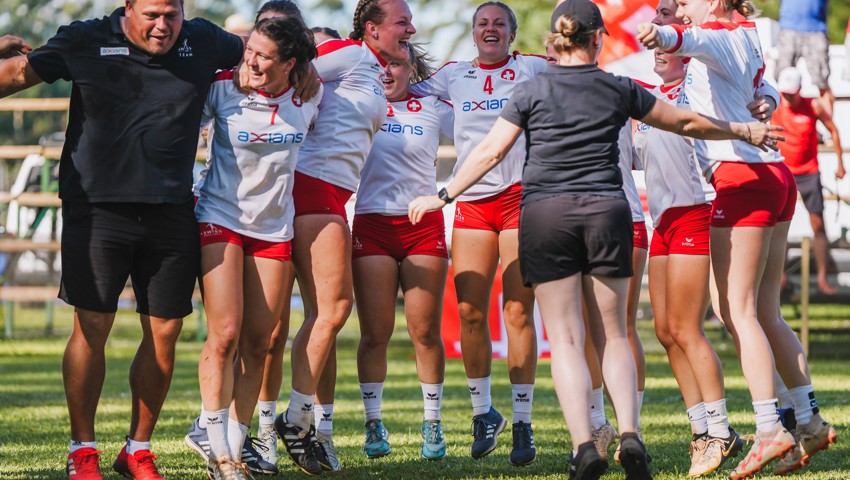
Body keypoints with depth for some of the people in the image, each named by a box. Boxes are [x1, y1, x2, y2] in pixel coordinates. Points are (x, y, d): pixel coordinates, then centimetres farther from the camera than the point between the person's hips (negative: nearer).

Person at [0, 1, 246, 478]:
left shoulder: (202, 41, 8)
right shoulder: (87, 42, 0)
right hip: (98, 207, -3)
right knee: (92, 328, -4)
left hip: (172, 214, 3)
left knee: (165, 332, 3)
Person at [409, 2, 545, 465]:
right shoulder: (454, 75, 16)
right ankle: (483, 413, 15)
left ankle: (523, 423, -3)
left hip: (522, 196, -3)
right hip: (472, 201, 3)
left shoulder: (532, 69, 8)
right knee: (469, 312, -2)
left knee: (518, 313, -6)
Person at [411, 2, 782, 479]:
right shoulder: (618, 90, 6)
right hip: (606, 211, 1)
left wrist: (443, 197, 11)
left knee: (566, 338, -1)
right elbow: (686, 122, 15)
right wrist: (743, 131, 30)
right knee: (614, 334, 10)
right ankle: (630, 434, -8)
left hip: (545, 215, -1)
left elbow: (490, 152, 0)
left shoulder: (532, 92, 2)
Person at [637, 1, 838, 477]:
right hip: (775, 176, 9)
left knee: (738, 310, -9)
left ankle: (770, 429, -14)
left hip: (743, 180, -9)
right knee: (767, 312, 12)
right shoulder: (746, 41, 22)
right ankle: (811, 420, 11)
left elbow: (694, 40, -30)